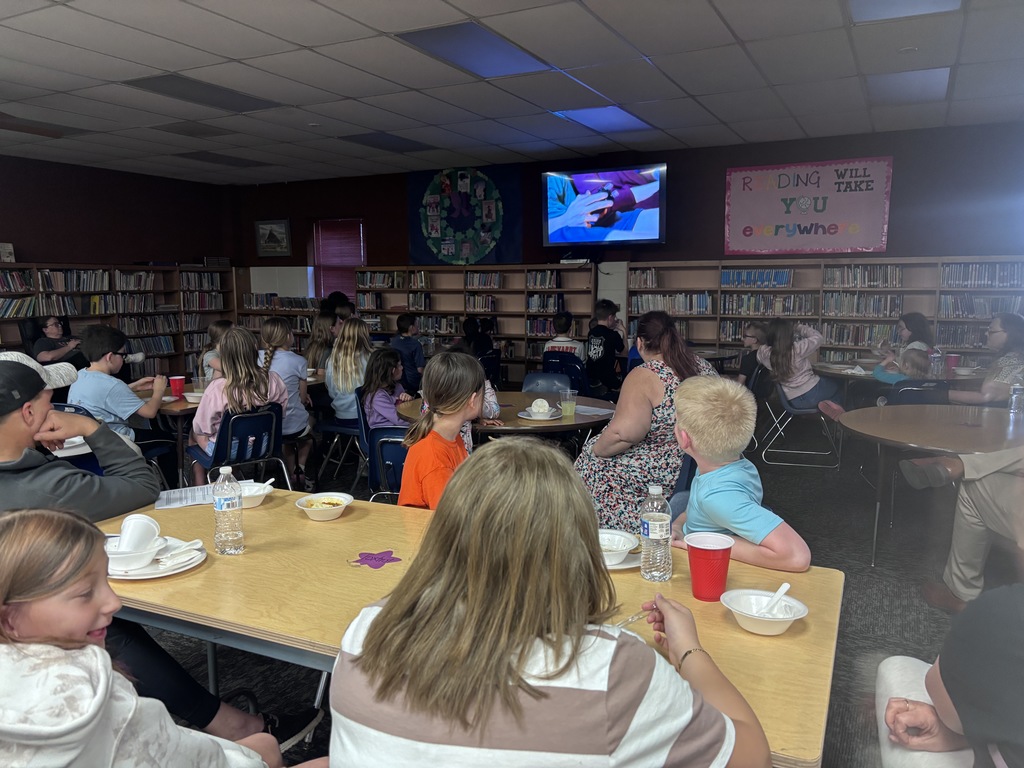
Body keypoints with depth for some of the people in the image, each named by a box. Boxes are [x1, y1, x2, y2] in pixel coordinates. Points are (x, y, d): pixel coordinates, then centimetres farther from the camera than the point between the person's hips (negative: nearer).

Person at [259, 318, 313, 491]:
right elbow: (303, 398, -5)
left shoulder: (258, 358, -5)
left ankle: (292, 475, 28)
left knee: (287, 441, 37)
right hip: (293, 426, -3)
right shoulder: (298, 361, -15)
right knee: (308, 434, 34)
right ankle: (300, 469, 18)